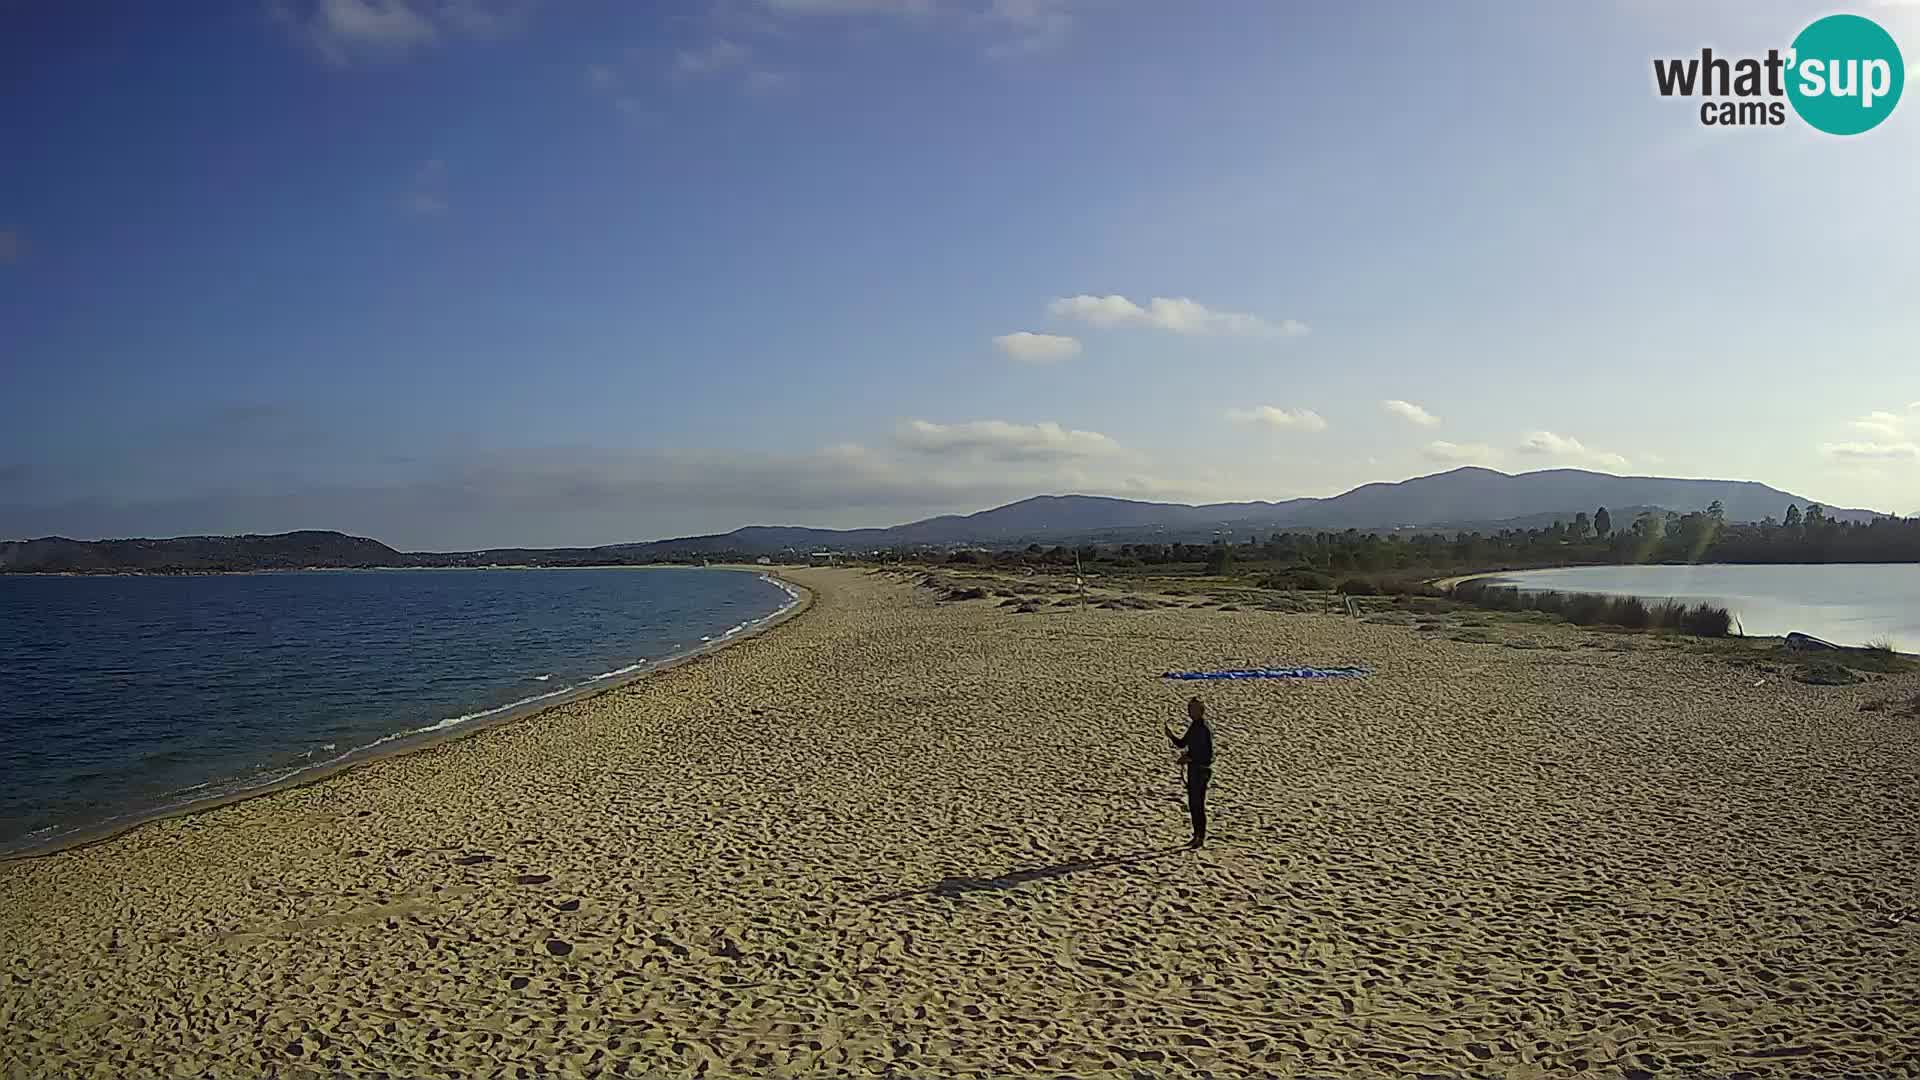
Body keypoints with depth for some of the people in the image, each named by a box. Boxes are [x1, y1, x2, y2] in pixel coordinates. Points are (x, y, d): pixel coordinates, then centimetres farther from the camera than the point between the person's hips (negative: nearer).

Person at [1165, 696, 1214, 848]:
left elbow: (1208, 756, -22)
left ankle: (1201, 837, 8)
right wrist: (1171, 736, -1)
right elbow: (1182, 743, 17)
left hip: (1201, 770, -9)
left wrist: (1189, 759, -20)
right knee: (1192, 804, 14)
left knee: (1198, 804, -2)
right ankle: (1197, 835, 25)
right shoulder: (1193, 726, 9)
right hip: (1193, 769, 9)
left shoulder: (1205, 729, -20)